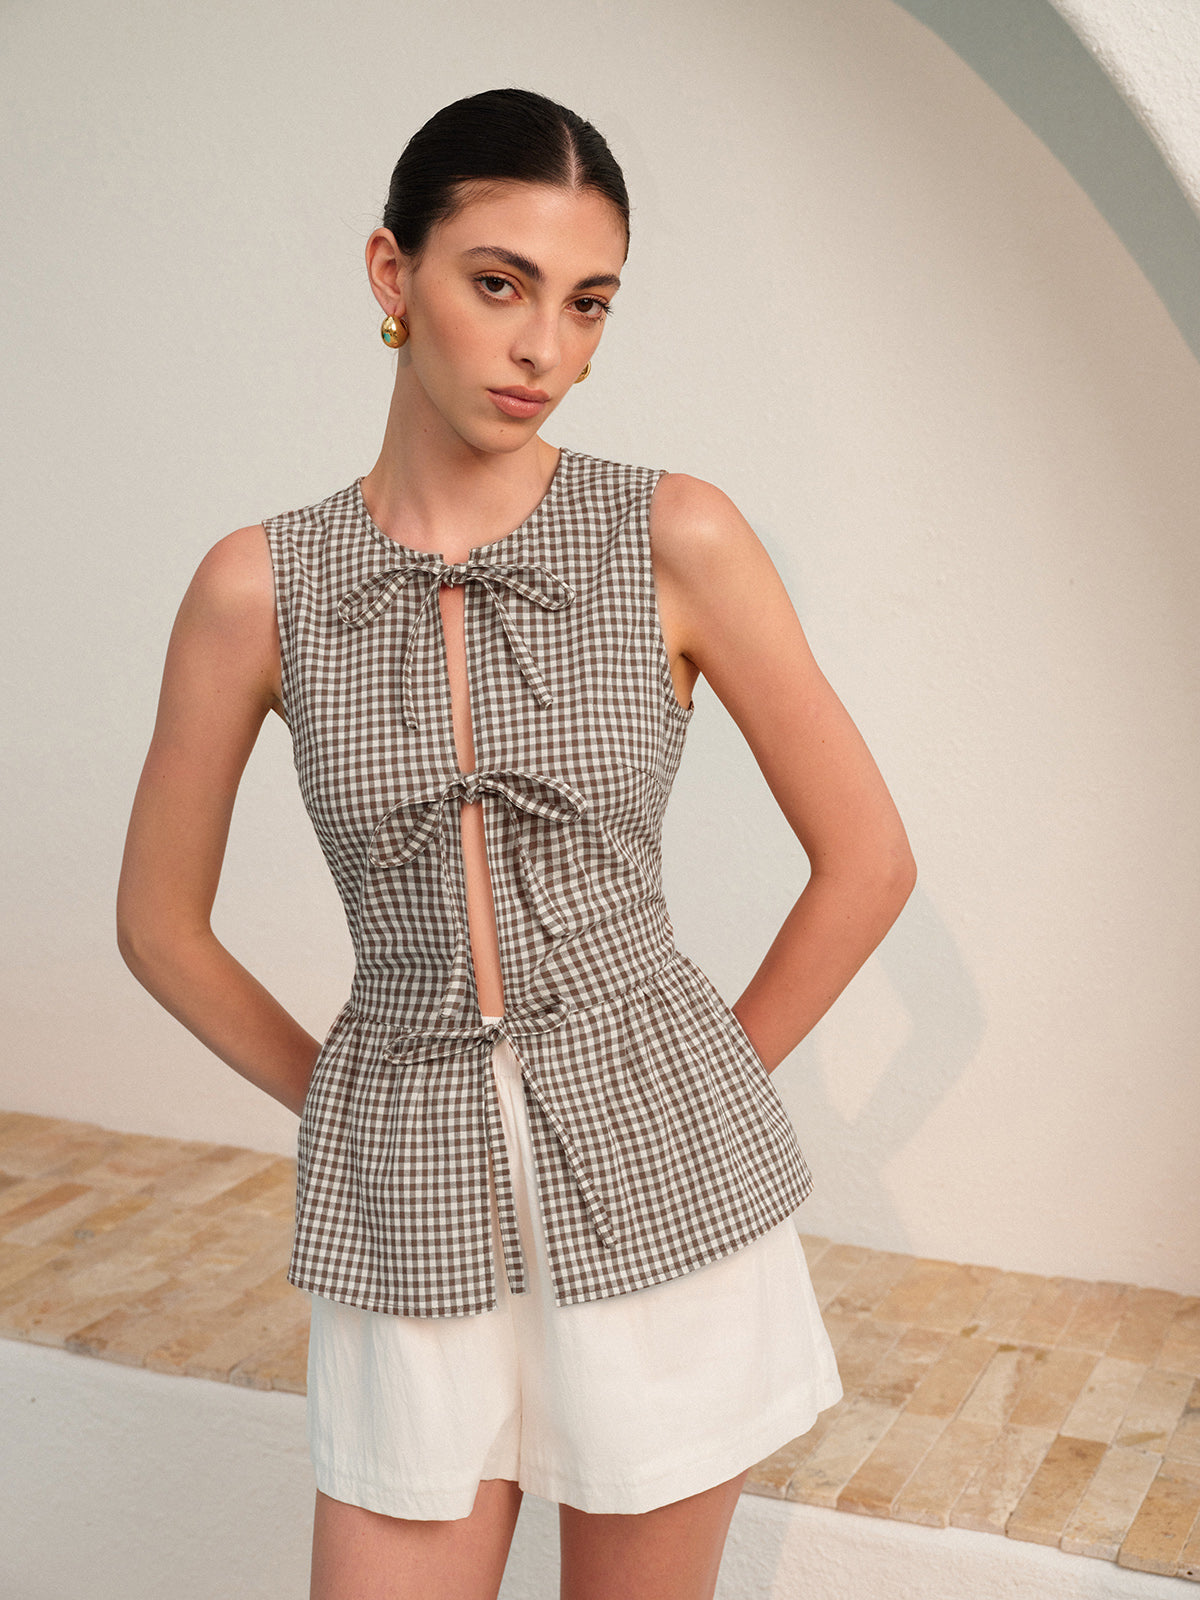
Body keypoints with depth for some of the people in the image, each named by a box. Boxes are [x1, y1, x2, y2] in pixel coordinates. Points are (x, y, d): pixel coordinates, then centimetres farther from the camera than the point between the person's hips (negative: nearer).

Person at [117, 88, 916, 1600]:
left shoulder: (677, 540, -8)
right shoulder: (261, 586, -4)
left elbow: (868, 861, -1)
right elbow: (160, 924, 7)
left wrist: (705, 1092, 4)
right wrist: (343, 1101, 8)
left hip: (655, 1184, 0)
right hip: (415, 1204, 1)